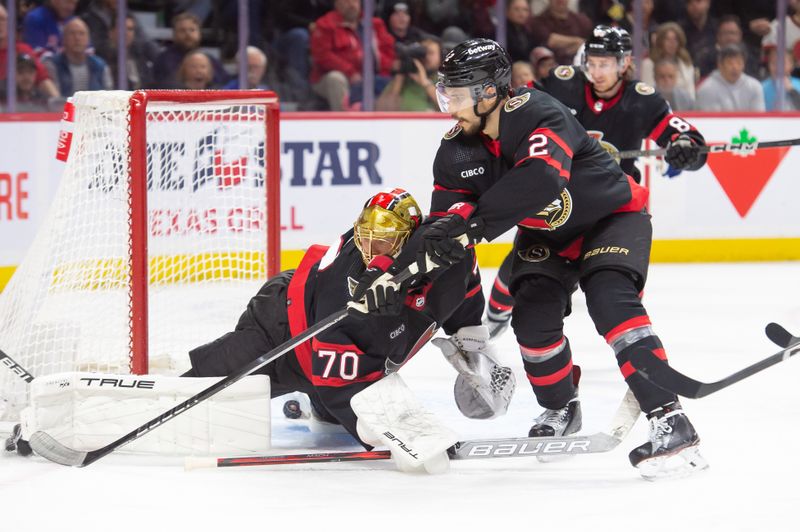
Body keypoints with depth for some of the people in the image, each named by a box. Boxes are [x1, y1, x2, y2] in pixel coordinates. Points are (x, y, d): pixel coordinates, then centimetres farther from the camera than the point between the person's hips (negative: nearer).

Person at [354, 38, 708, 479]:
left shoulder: (537, 114, -34)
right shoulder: (456, 150, -11)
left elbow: (541, 180, -51)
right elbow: (445, 220, -11)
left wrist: (472, 225, -54)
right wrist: (397, 269, -26)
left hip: (611, 215, -7)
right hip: (546, 235, 7)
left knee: (611, 302, -27)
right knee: (533, 315, -9)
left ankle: (671, 423, -32)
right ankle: (560, 409, 19)